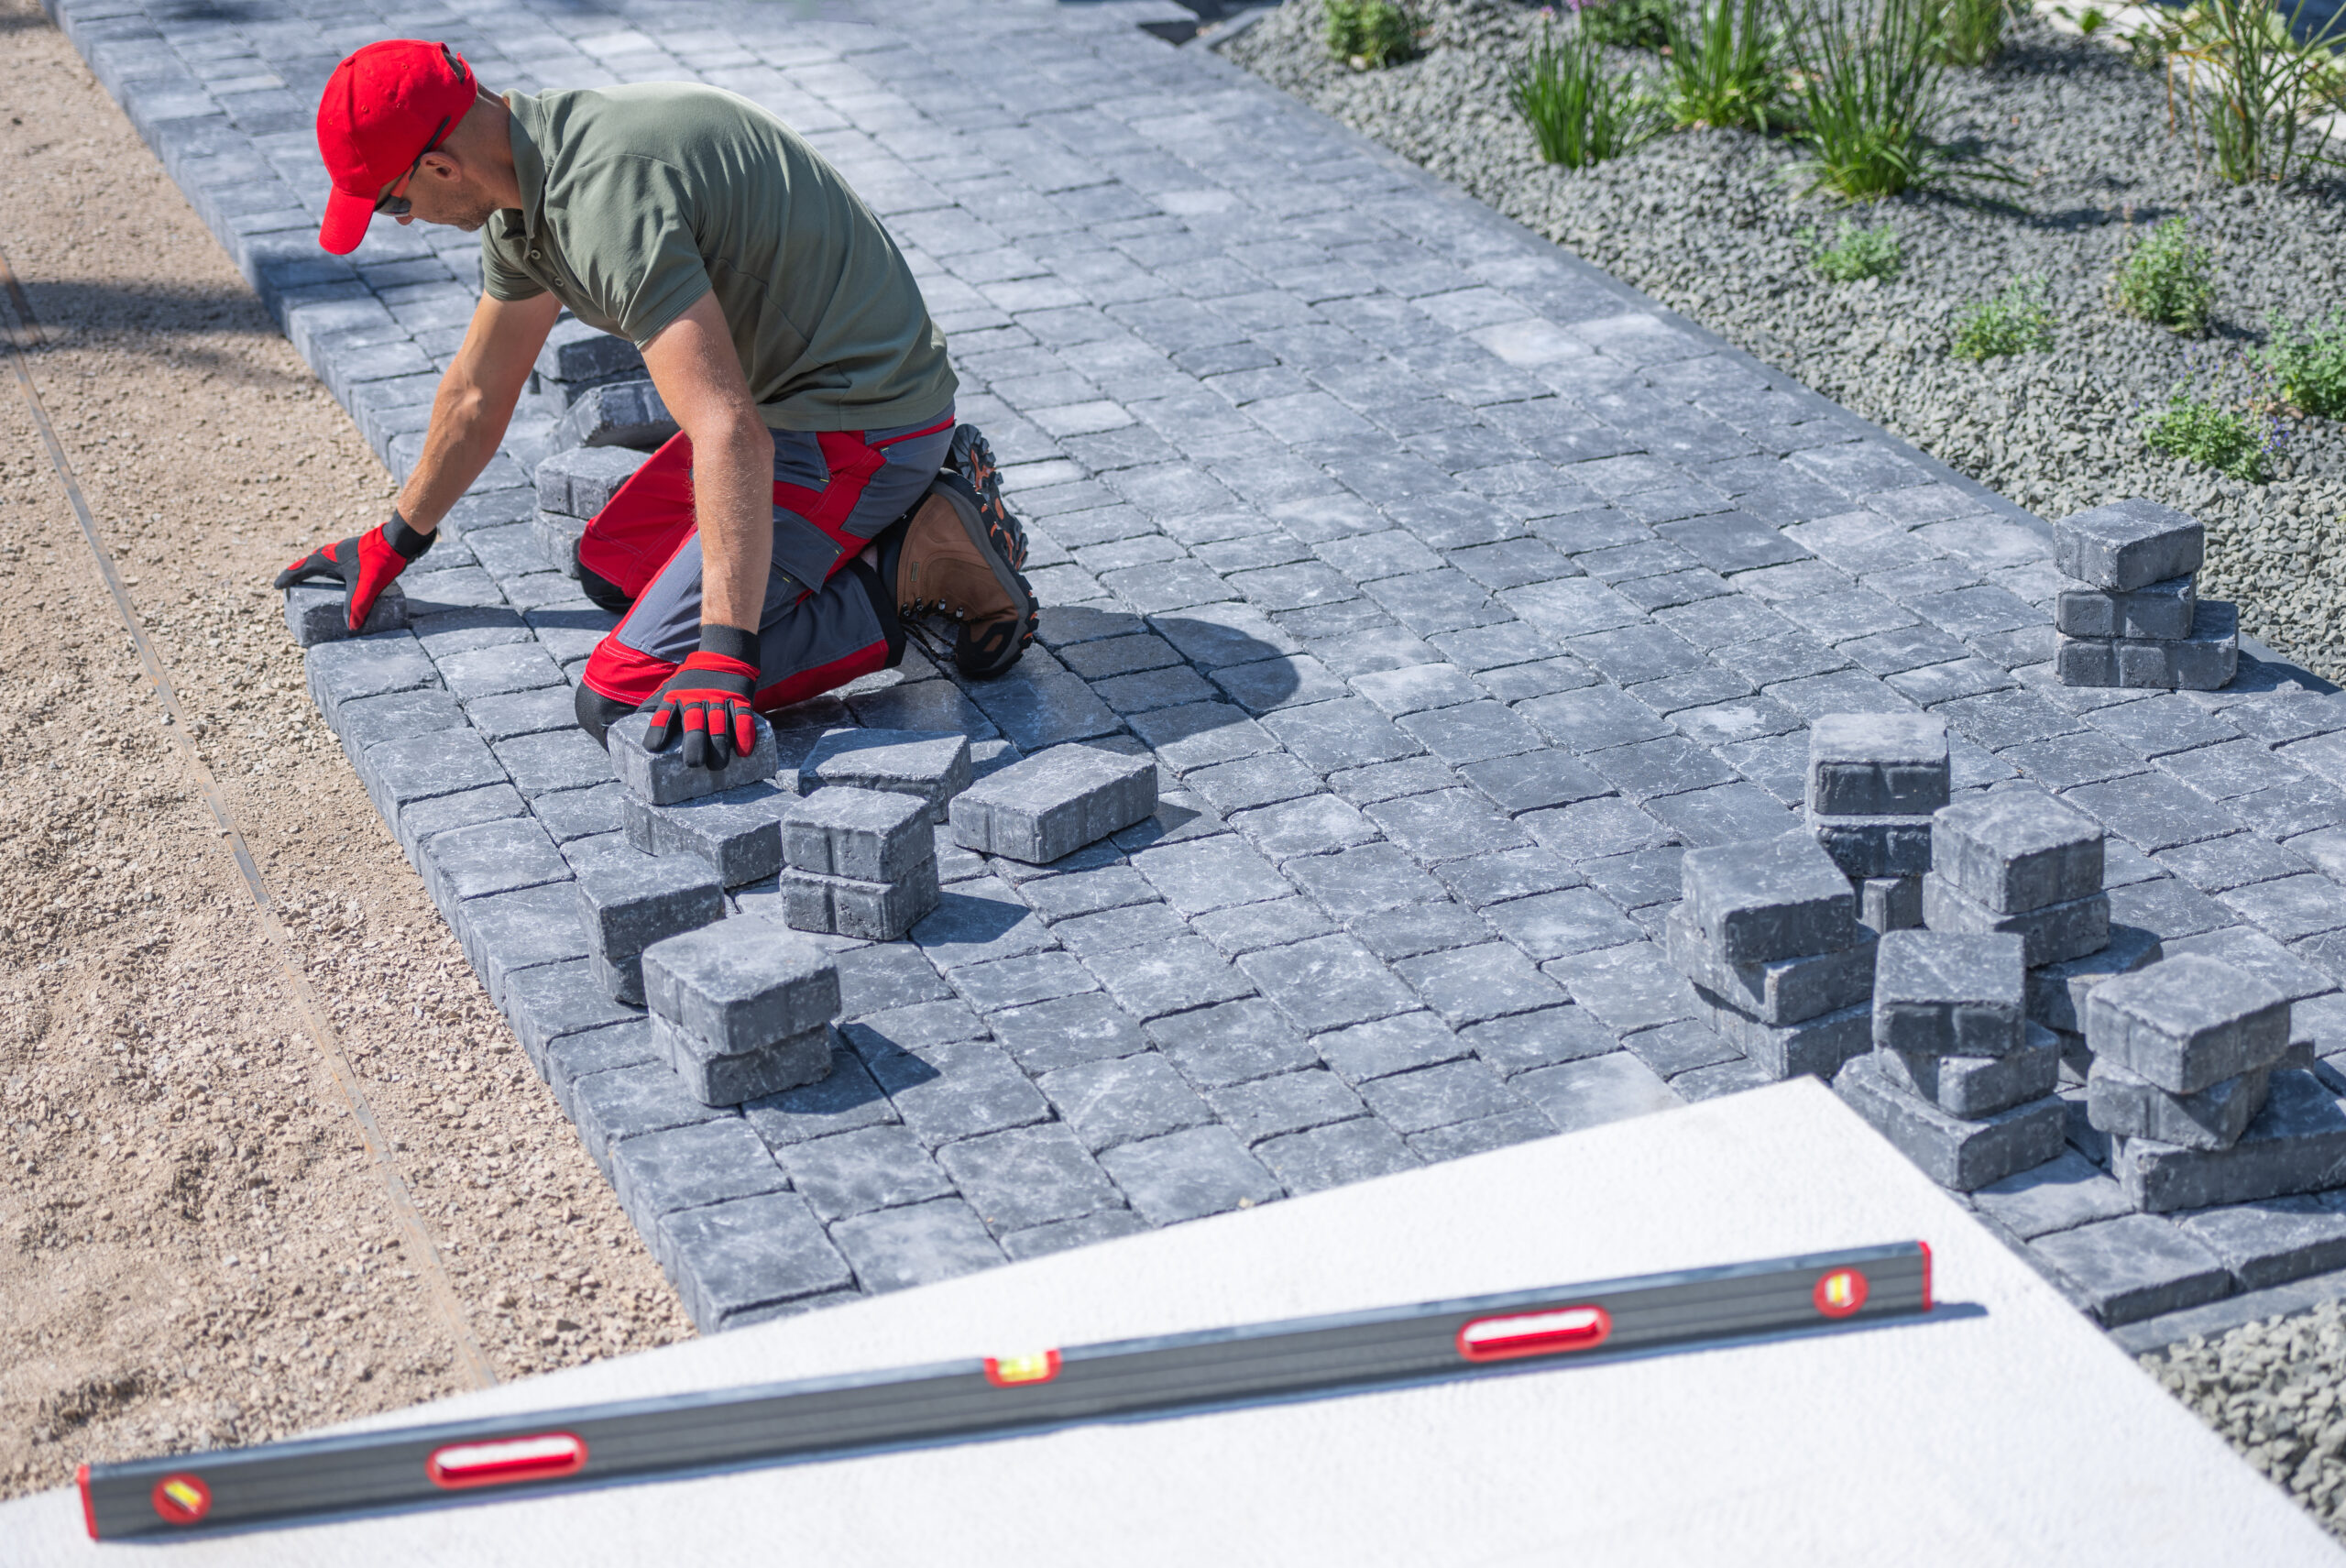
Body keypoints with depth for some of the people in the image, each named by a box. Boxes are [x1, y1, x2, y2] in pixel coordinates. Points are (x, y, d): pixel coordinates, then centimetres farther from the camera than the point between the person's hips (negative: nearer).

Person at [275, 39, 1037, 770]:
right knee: (610, 565, 24)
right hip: (794, 394, 10)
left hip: (860, 428, -10)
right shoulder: (526, 189, 6)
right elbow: (478, 393, 22)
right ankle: (910, 514, 13)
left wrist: (726, 658, -40)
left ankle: (917, 566, -8)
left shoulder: (606, 199, -27)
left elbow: (732, 436, -36)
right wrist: (393, 542, 33)